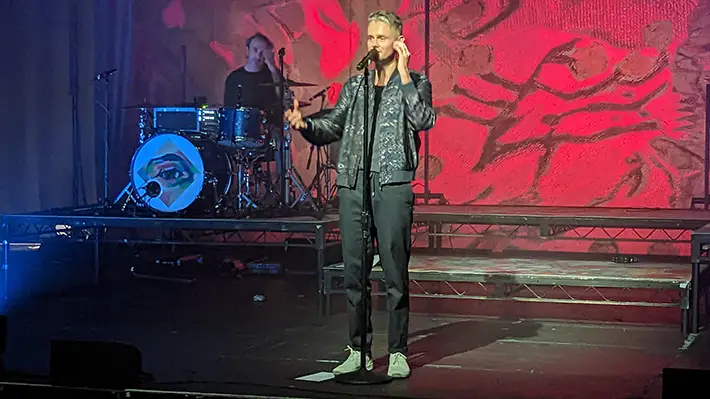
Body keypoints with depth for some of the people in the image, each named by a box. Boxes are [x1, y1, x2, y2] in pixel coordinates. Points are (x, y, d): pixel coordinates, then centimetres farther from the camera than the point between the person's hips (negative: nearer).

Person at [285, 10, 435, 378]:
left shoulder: (414, 83, 8)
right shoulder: (354, 85, 18)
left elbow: (424, 120, -12)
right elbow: (331, 128, 15)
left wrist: (402, 75, -8)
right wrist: (304, 124, -5)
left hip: (392, 187, -4)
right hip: (352, 186, 4)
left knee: (395, 273, -4)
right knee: (354, 274, 5)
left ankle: (398, 352, 3)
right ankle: (358, 351, 13)